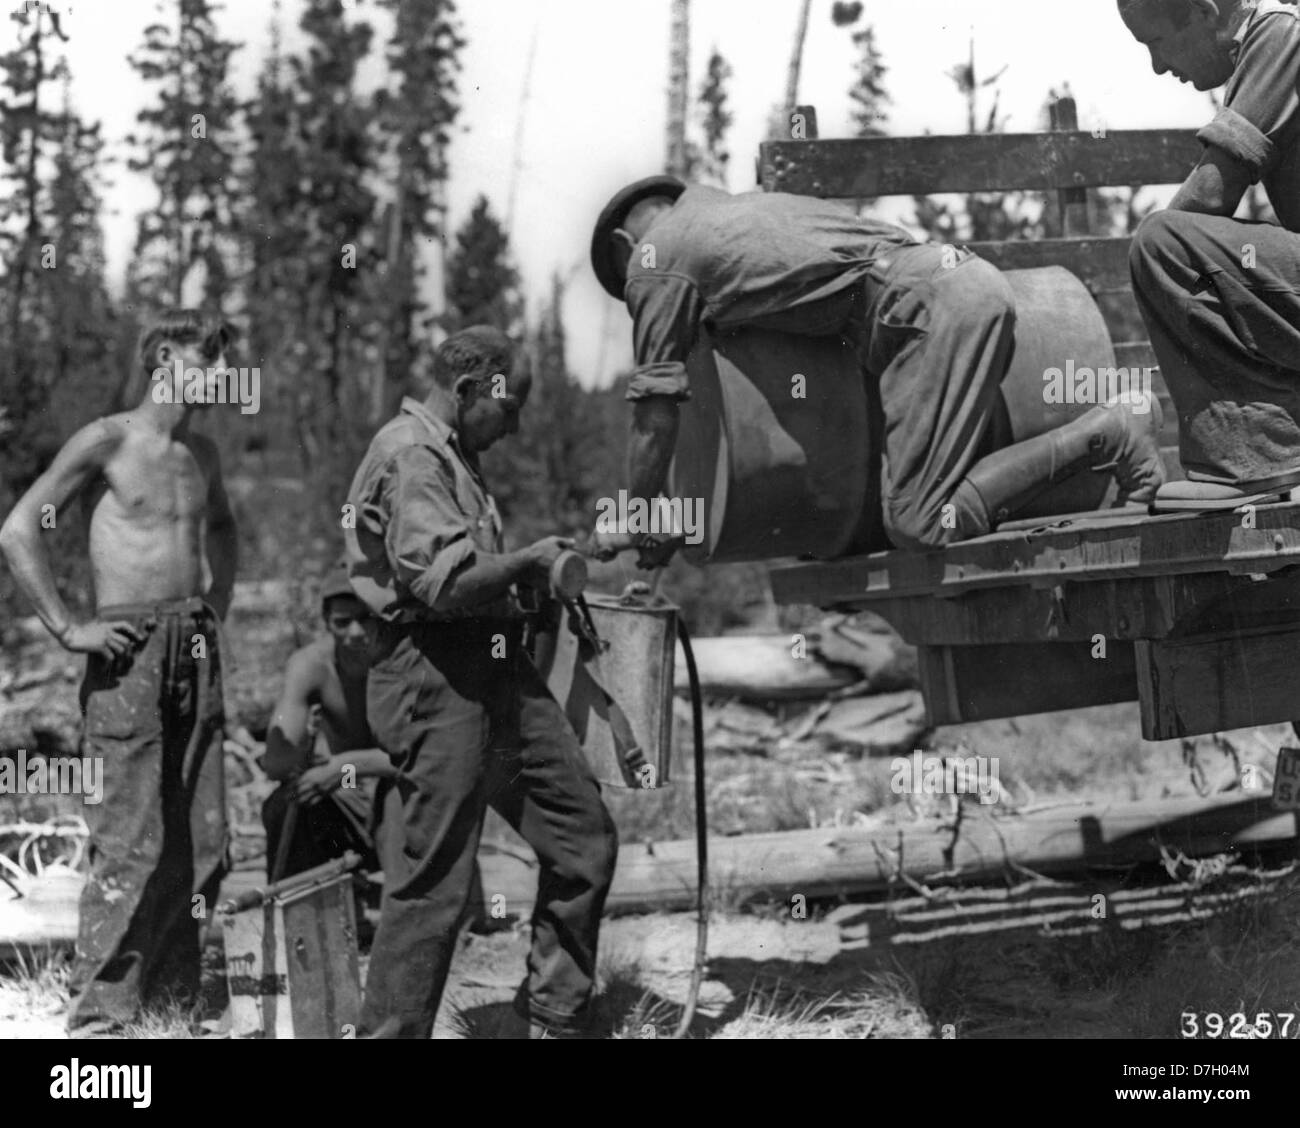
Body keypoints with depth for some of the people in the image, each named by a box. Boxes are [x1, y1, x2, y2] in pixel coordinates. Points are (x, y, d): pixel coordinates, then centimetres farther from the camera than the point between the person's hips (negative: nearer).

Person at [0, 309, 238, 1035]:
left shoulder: (202, 455, 14)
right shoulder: (107, 443, -6)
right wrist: (68, 628, -13)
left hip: (197, 651, 7)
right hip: (131, 650, -7)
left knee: (202, 840, 6)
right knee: (132, 844, -10)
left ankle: (174, 996, 14)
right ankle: (102, 1009, -7)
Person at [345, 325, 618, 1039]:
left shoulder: (454, 454, 22)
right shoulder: (411, 456, -12)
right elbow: (443, 581, -23)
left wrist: (533, 577, 9)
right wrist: (529, 563, -9)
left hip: (495, 670, 11)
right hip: (437, 680, -11)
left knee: (583, 837, 13)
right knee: (434, 881, -7)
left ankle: (554, 1018, 22)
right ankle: (392, 1032, 1)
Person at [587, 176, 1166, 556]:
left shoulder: (655, 258, 10)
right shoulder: (748, 206, 34)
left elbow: (656, 411, 9)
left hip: (927, 306, -9)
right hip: (972, 276, 9)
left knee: (922, 526, -12)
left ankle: (1104, 433, -16)